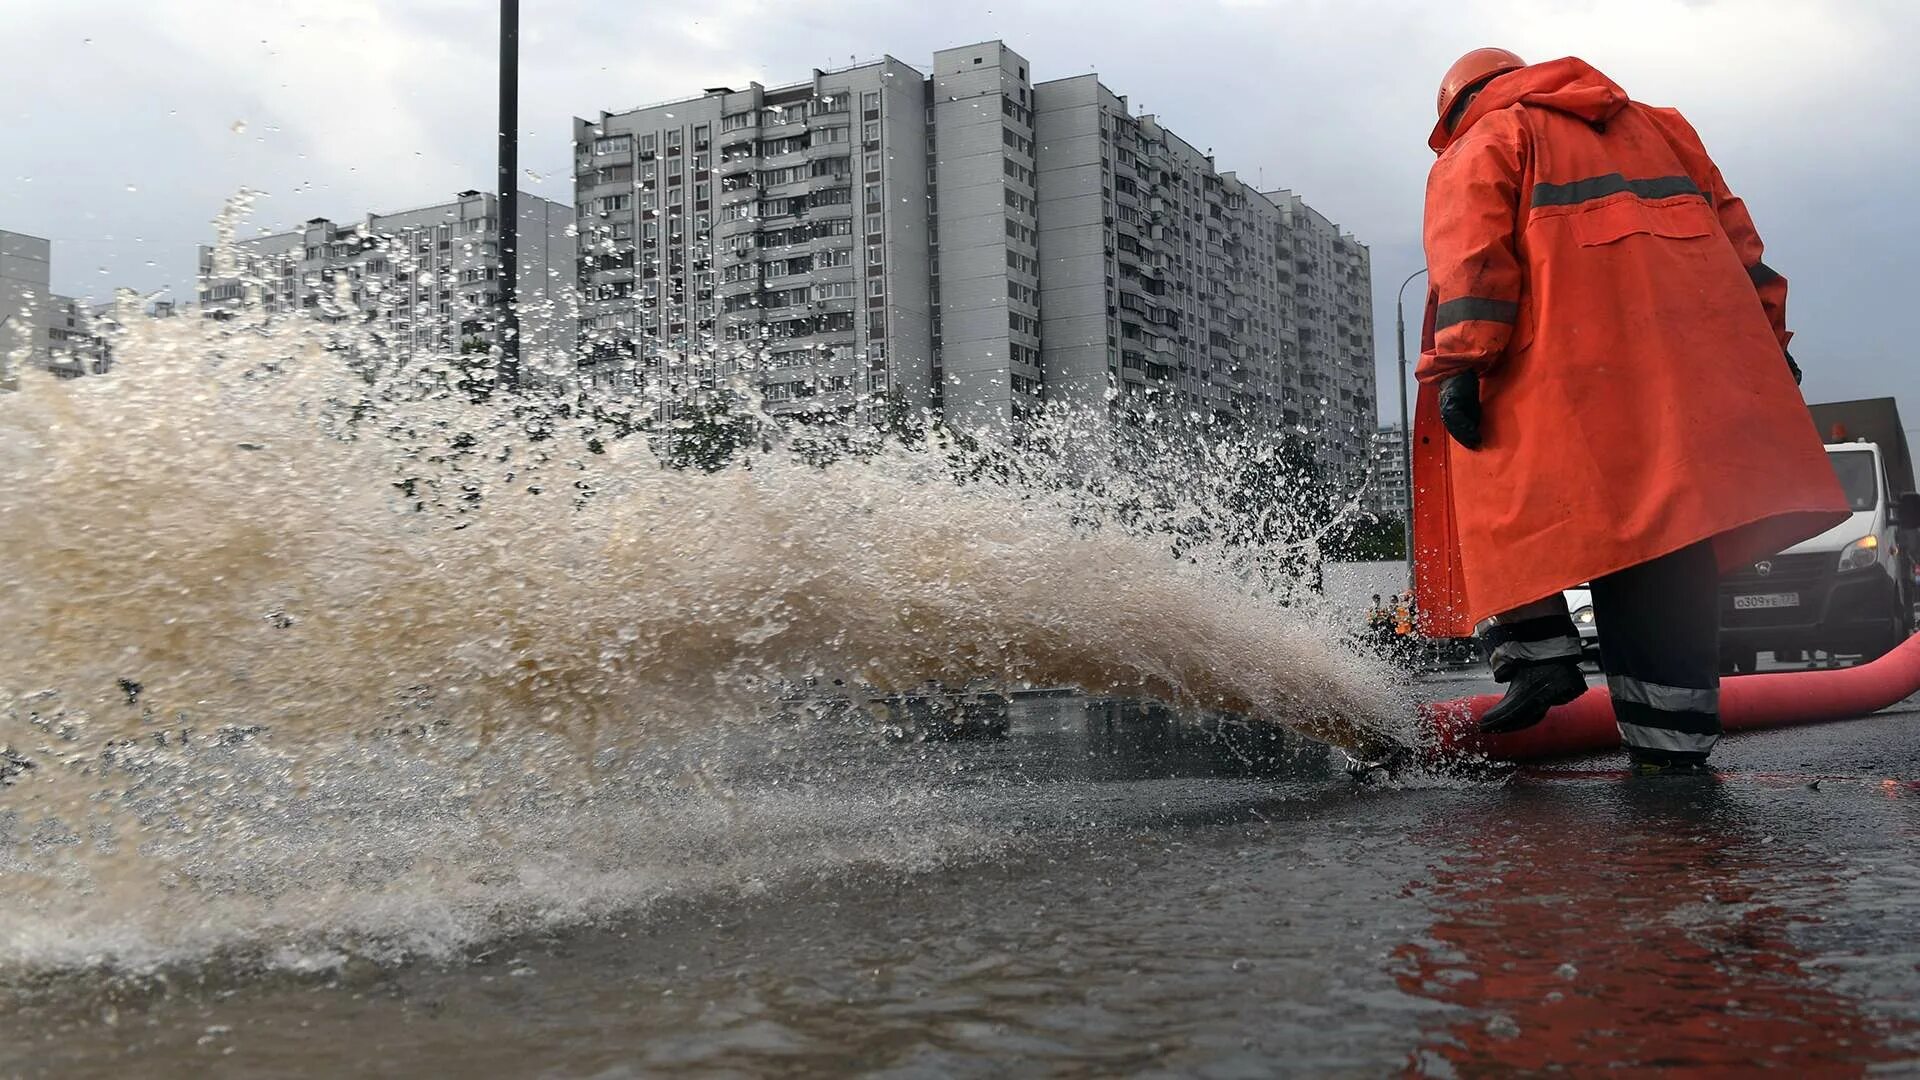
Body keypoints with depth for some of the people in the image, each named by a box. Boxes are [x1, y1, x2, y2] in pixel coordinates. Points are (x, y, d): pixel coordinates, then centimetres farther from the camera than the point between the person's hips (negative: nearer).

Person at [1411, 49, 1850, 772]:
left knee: (1500, 494, 7)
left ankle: (1535, 653, -10)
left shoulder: (1479, 145, 16)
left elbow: (1473, 256, -2)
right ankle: (1670, 735, 0)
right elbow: (1735, 232, 25)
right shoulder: (1655, 125, 33)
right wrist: (1767, 341, 22)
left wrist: (1458, 366, -10)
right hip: (1700, 357, 5)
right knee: (1666, 528, 2)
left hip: (1572, 366, -5)